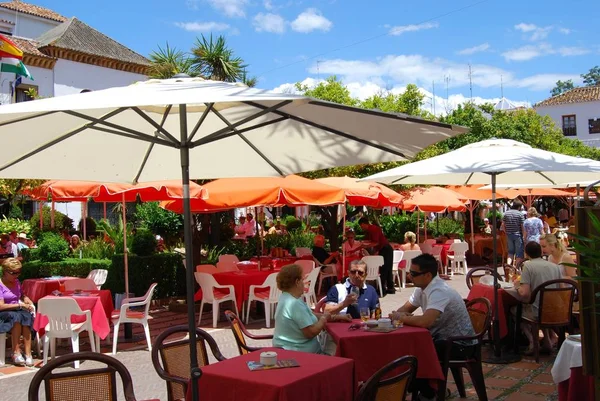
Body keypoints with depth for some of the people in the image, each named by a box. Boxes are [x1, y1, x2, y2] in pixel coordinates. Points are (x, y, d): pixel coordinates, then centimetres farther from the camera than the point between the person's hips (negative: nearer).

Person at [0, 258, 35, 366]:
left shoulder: (16, 282, 13)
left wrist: (29, 302, 8)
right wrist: (20, 305, -19)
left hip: (18, 312, 5)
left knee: (26, 316, -31)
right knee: (17, 317, -38)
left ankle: (28, 354, -38)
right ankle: (16, 353, -36)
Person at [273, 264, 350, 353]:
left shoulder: (286, 297, 8)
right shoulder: (295, 304, -23)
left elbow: (309, 315, 15)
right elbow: (311, 332, -23)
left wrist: (335, 318, 10)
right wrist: (324, 318, -6)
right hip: (299, 354, -10)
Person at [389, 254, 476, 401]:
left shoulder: (439, 291, -27)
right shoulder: (422, 288, 2)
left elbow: (425, 322, -39)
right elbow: (403, 310, 10)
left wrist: (401, 318, -21)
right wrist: (400, 315, -15)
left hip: (460, 344, -9)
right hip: (442, 337, 9)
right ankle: (432, 387, 11)